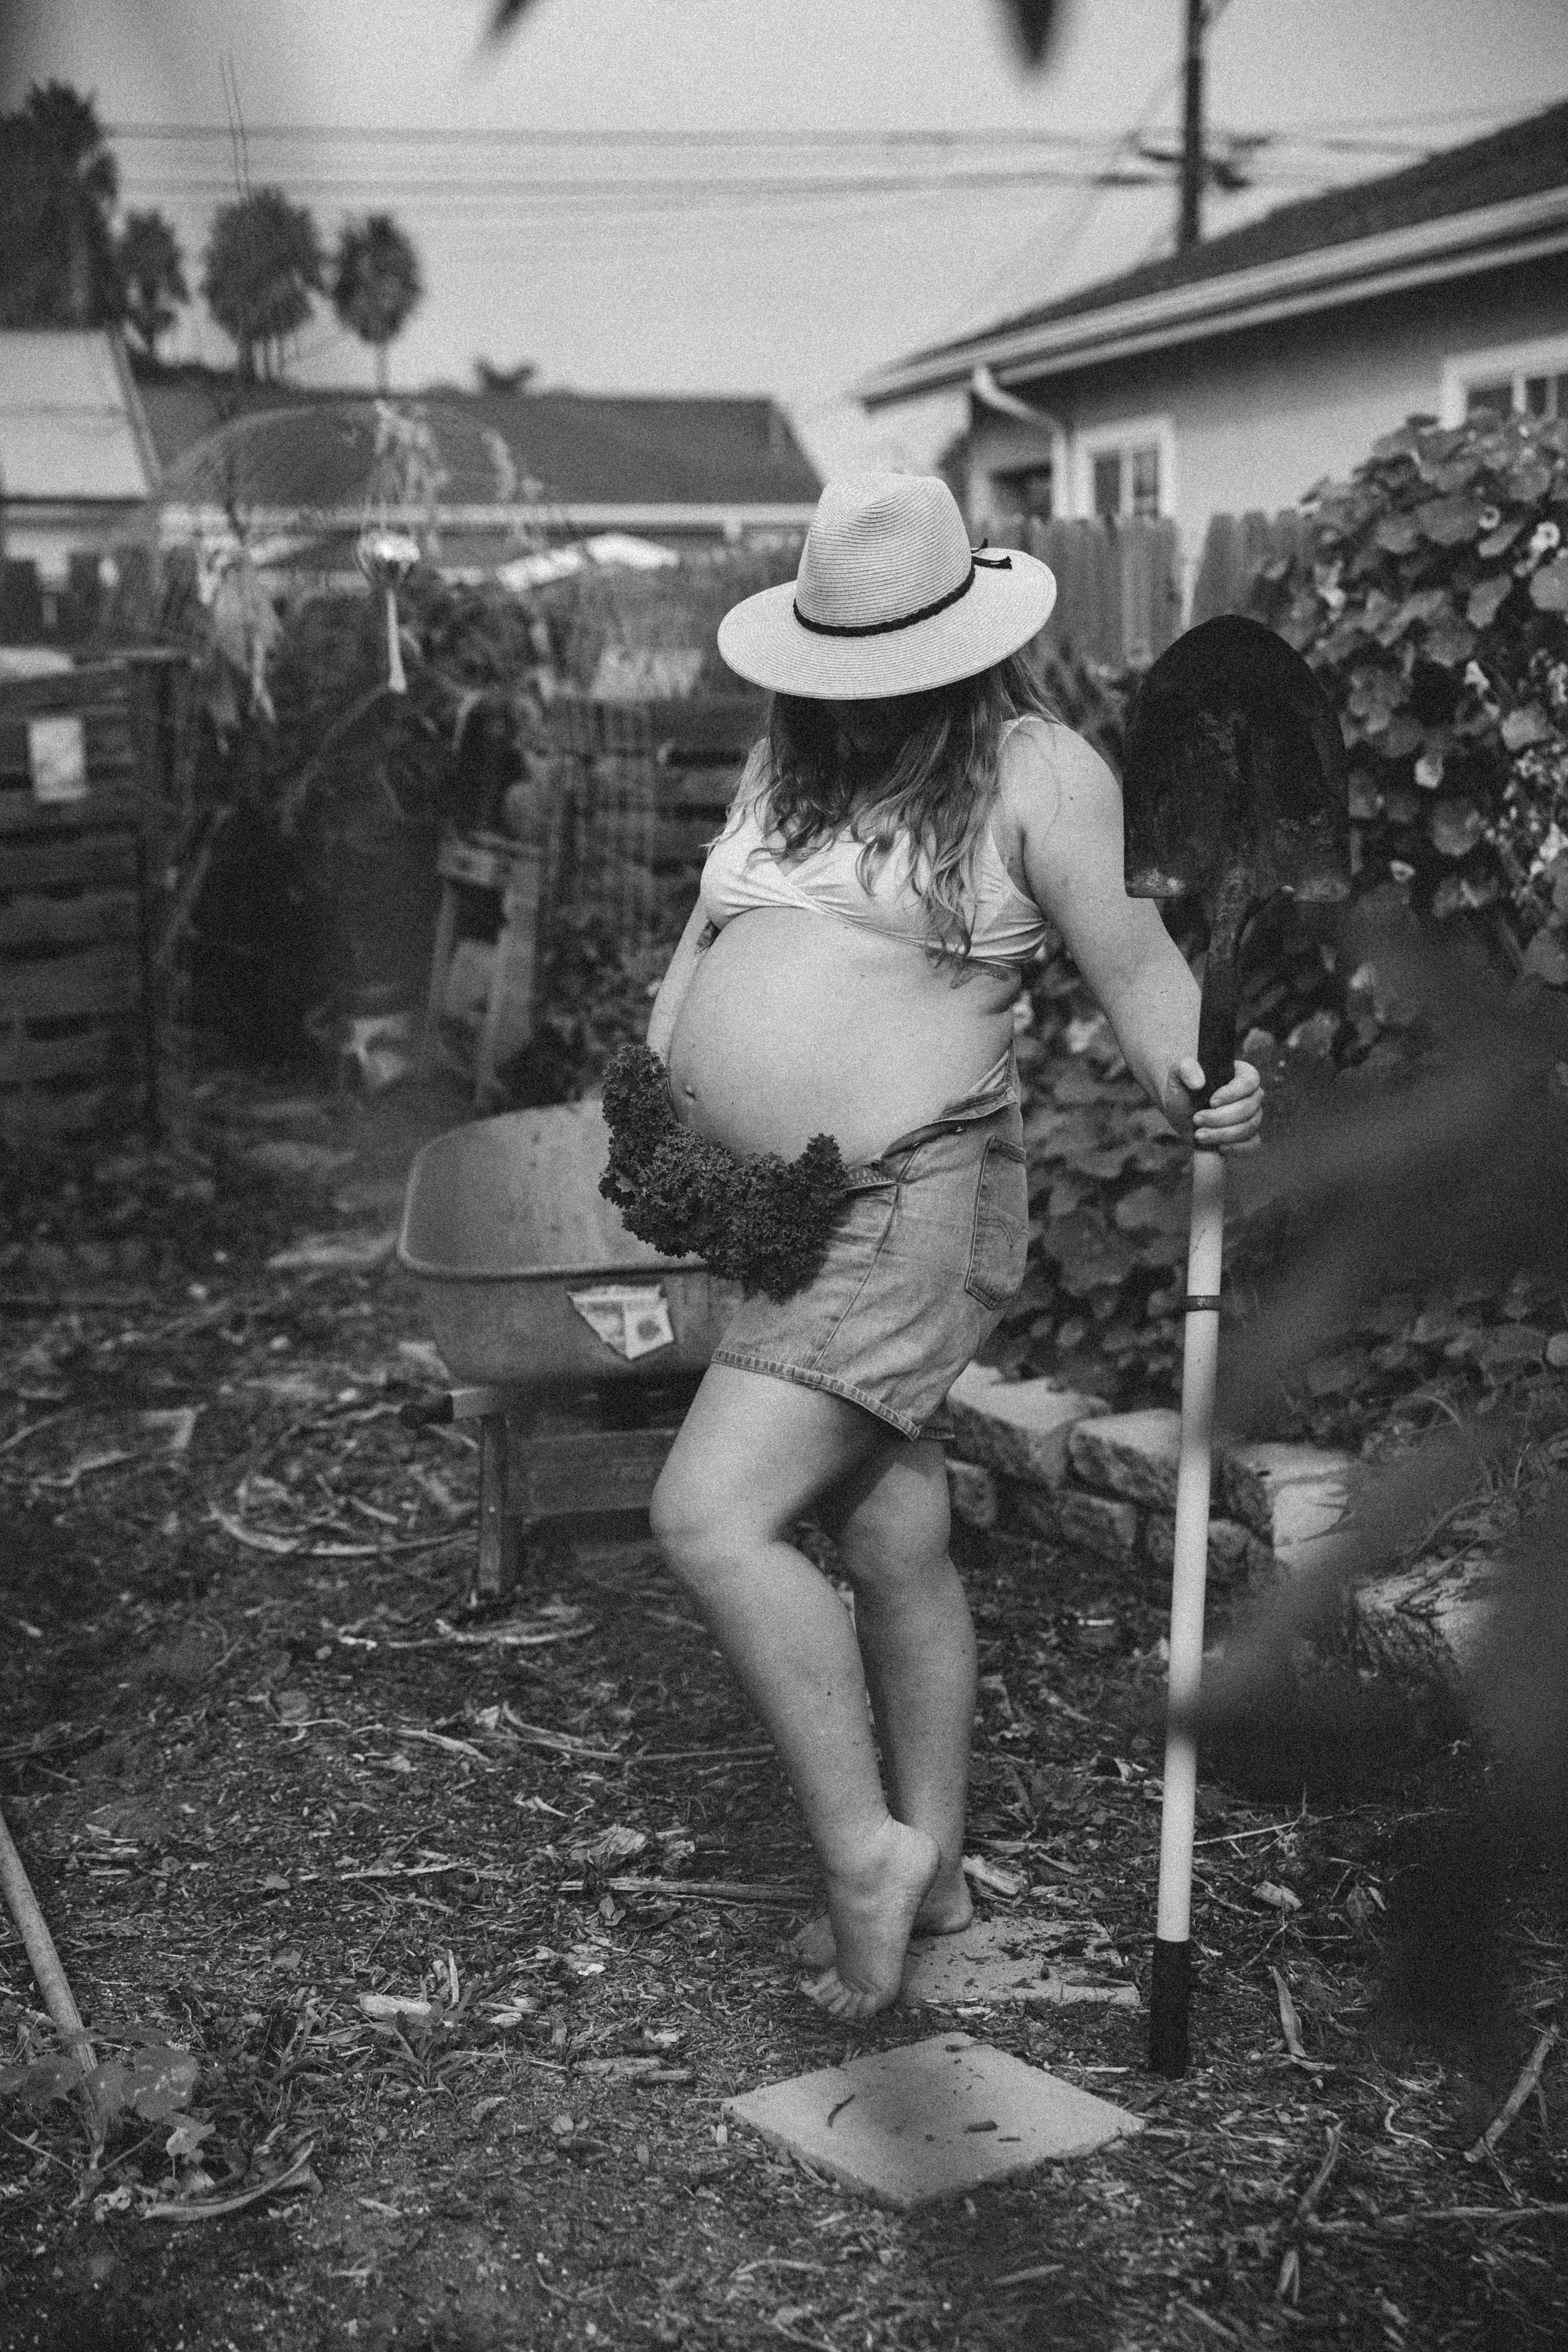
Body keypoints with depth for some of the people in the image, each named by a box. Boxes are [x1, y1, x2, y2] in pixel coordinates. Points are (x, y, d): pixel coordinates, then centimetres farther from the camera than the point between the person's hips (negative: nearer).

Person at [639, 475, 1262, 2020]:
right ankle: (932, 1872, 27)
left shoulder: (1034, 769, -4)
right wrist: (666, 1113, 1)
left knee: (710, 1519, -17)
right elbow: (699, 957, 18)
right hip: (772, 1220, 7)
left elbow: (1133, 964, -6)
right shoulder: (785, 764, 15)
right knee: (893, 1546, 15)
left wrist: (1196, 1083, -25)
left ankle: (866, 1847, -4)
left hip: (907, 1203, -7)